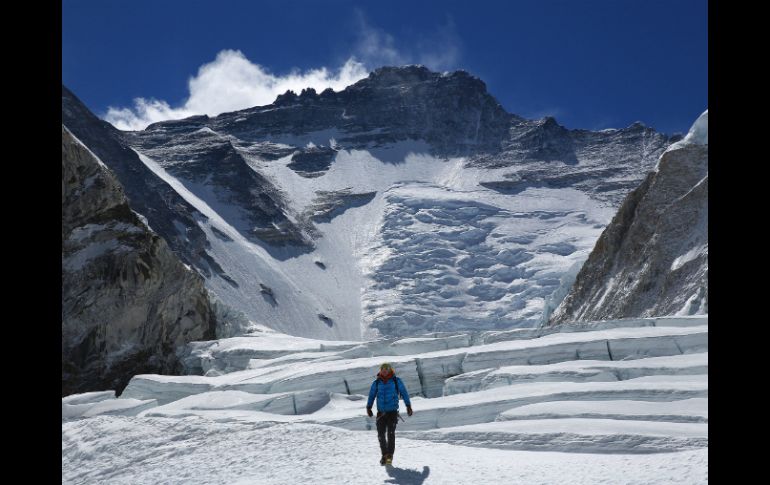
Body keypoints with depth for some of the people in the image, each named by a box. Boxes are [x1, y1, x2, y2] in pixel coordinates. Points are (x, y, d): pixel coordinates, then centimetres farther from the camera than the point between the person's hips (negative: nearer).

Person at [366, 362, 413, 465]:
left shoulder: (396, 381, 2)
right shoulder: (377, 383, 5)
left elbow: (404, 393, 8)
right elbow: (371, 395, 11)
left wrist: (408, 406, 7)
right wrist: (368, 407, 4)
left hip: (393, 411, -2)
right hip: (381, 412, 2)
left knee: (391, 433, -11)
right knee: (381, 434, 0)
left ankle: (390, 455, -3)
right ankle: (384, 454, 16)